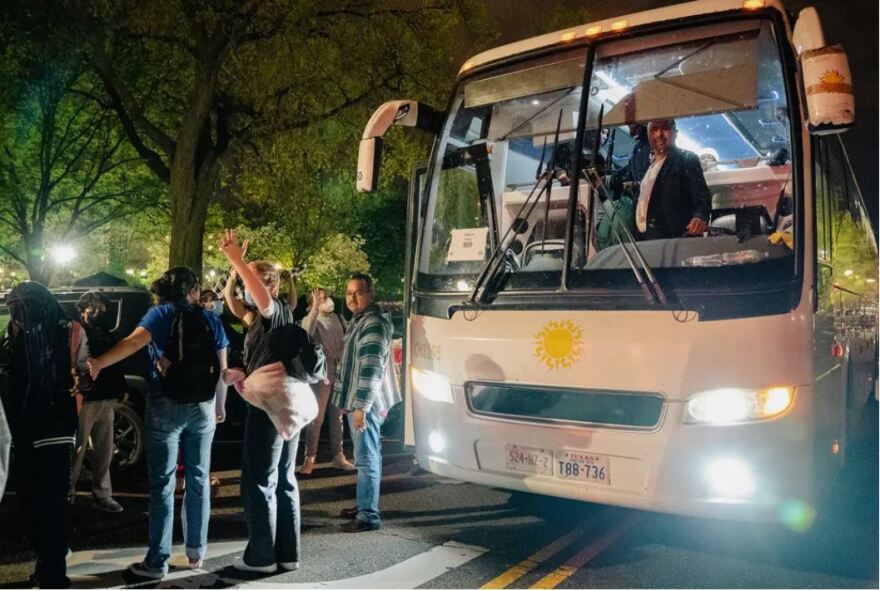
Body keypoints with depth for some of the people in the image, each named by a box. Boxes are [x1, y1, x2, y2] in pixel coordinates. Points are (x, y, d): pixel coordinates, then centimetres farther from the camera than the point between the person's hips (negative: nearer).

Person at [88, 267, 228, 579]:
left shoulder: (161, 313, -1)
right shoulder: (211, 320, 7)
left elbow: (134, 341, -20)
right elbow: (222, 370, 6)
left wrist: (99, 363, -25)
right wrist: (219, 407, 16)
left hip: (166, 405, -3)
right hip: (203, 407, 3)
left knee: (162, 485, 3)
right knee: (198, 480, 14)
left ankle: (158, 561, 7)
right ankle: (196, 550, 22)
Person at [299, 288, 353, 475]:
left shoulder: (336, 318, 15)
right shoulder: (310, 319, -3)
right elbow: (308, 331, -27)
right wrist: (316, 307, -33)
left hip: (339, 370, 6)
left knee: (337, 415, 10)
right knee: (317, 416, -6)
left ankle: (338, 455, 17)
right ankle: (309, 458, 0)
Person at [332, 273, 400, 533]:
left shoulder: (374, 324, -18)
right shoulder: (358, 321, 16)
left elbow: (372, 369, -25)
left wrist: (362, 406, -26)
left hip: (365, 403, -11)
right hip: (358, 401, 11)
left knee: (366, 458, -7)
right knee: (368, 456, 17)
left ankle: (369, 515, -3)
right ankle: (365, 505, 28)